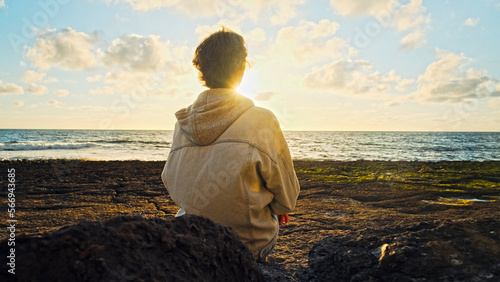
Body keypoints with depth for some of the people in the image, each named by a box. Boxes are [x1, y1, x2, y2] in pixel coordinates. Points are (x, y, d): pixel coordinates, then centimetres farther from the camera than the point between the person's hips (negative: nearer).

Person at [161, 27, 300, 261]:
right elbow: (287, 196, -12)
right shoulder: (262, 121, -21)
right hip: (251, 244, -3)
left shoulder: (182, 124, -11)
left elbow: (170, 183, 3)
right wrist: (278, 209, 11)